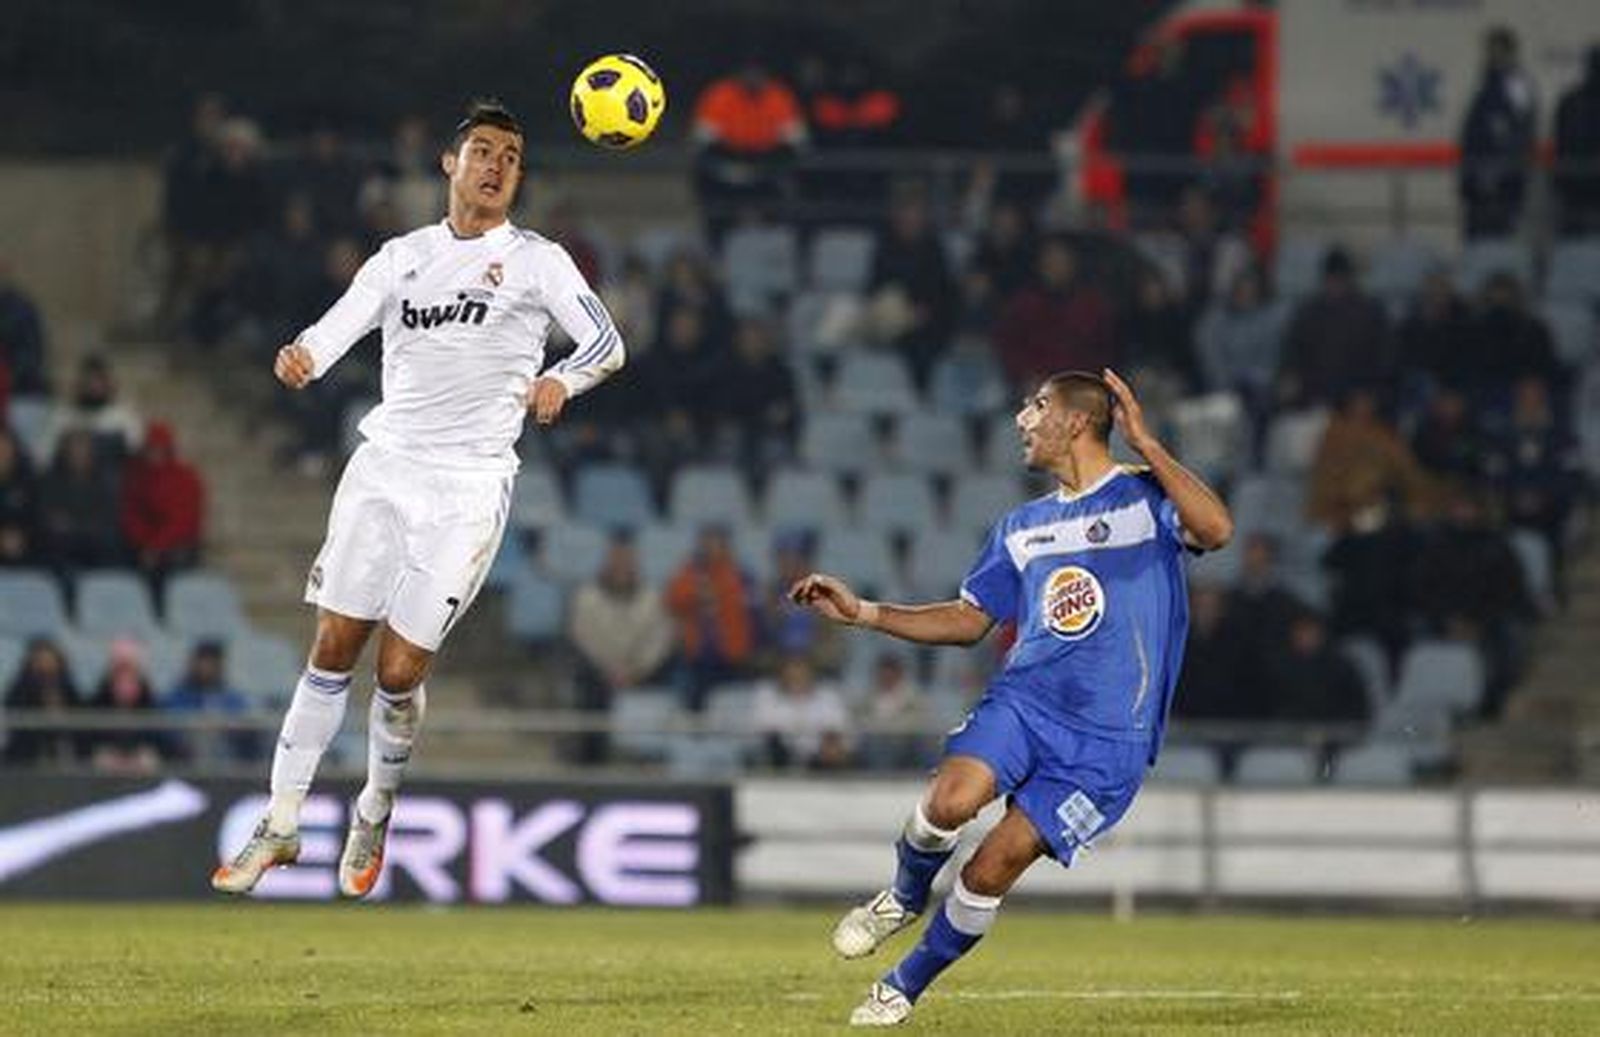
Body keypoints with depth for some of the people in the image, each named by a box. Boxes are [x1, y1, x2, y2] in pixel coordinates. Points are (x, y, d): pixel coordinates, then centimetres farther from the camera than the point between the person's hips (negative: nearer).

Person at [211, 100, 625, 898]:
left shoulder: (536, 261, 4)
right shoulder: (403, 257, 12)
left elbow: (606, 342, -2)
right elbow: (338, 327, 2)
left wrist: (559, 382, -24)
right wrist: (302, 357, -22)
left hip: (469, 486, -3)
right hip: (384, 465, 3)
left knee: (400, 670, -6)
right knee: (333, 649, -1)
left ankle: (376, 816, 19)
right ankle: (280, 824, 7)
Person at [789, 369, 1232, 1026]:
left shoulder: (1144, 496, -1)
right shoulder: (1022, 528, 18)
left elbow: (1216, 530, -21)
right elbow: (969, 621, 24)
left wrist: (1145, 445, -22)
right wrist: (864, 614, 18)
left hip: (1107, 740, -4)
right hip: (1022, 699, 4)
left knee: (994, 866, -10)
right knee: (950, 801, -26)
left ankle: (906, 986, 10)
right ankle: (904, 898, 5)